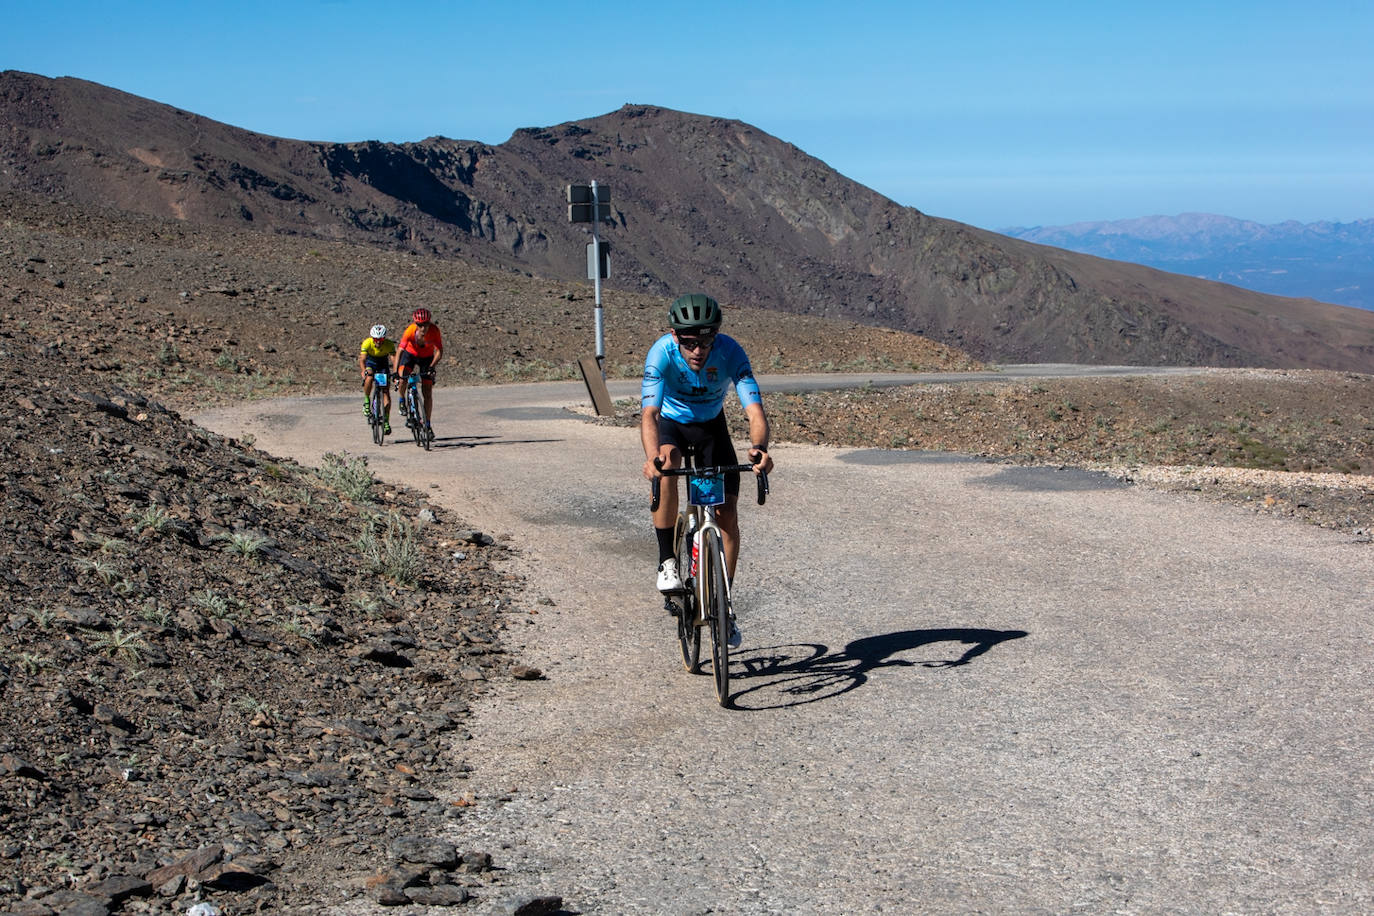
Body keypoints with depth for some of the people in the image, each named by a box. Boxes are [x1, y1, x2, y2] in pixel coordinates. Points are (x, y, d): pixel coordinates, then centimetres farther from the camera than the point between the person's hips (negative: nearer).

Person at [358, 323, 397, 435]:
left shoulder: (389, 344, -27)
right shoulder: (367, 343, -29)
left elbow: (394, 359, -34)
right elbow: (362, 360, -35)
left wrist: (395, 373, -50)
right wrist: (365, 372, -52)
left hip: (383, 364, 1)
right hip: (370, 362, -1)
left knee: (386, 392, -9)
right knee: (369, 378, -35)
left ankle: (386, 421, 0)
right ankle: (366, 400, -11)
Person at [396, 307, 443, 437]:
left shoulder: (434, 330, -30)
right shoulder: (410, 331, -33)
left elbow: (439, 351, -24)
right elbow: (400, 351, -33)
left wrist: (432, 367, -38)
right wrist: (395, 373, -40)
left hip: (426, 358, 1)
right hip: (410, 354, -1)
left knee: (427, 393, -2)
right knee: (402, 379, -28)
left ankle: (427, 424, 9)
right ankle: (402, 400, 4)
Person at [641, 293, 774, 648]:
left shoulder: (730, 353, -31)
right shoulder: (662, 352, -33)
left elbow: (755, 411, -39)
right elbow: (649, 413, -43)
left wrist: (759, 448, -60)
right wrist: (652, 457, -63)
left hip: (711, 425, 1)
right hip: (670, 422, -1)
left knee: (727, 512, -8)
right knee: (667, 461, -36)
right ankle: (667, 561, -22)